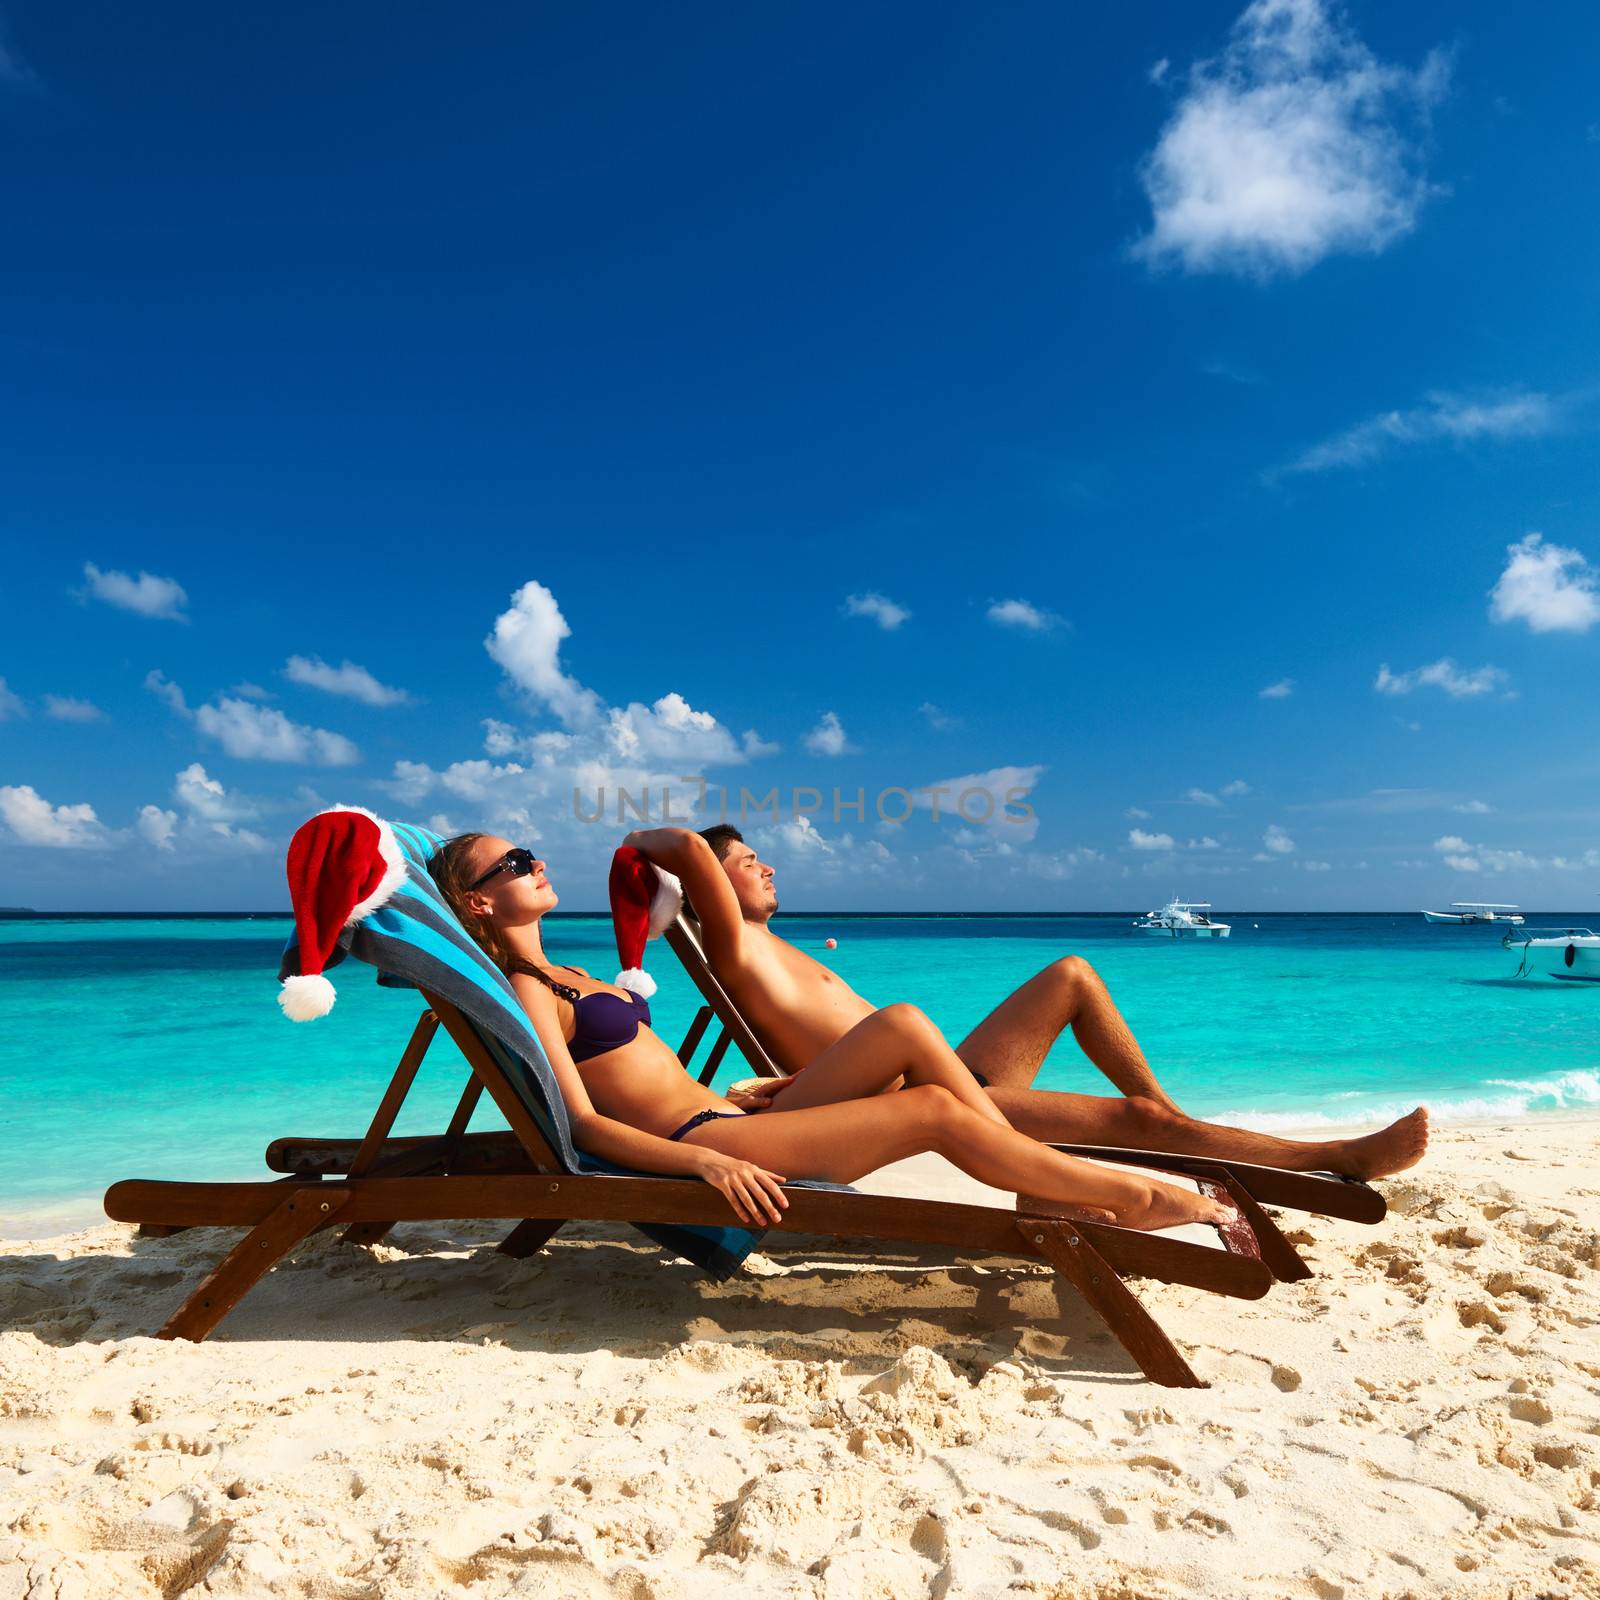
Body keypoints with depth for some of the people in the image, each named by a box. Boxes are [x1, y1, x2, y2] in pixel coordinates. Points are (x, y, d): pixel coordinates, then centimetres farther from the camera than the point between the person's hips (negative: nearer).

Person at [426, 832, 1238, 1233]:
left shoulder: (565, 978, 21)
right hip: (698, 1144, -9)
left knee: (904, 1024, -7)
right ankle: (1133, 1197, -3)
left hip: (727, 1123, 9)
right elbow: (587, 1124, -16)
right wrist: (706, 1158, -28)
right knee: (937, 1109, -17)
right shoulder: (524, 991, -6)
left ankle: (1061, 1193, -6)